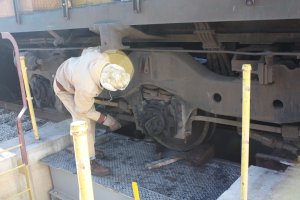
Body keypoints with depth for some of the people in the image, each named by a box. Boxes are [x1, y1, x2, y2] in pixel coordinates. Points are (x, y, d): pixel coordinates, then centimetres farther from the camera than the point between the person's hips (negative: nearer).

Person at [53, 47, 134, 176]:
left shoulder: (104, 57, -34)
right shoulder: (87, 88, -45)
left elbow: (87, 51, -9)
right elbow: (82, 110, -23)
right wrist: (105, 120, -16)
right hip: (65, 88, -7)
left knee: (91, 115, 13)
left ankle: (88, 149, 30)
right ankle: (89, 163, -3)